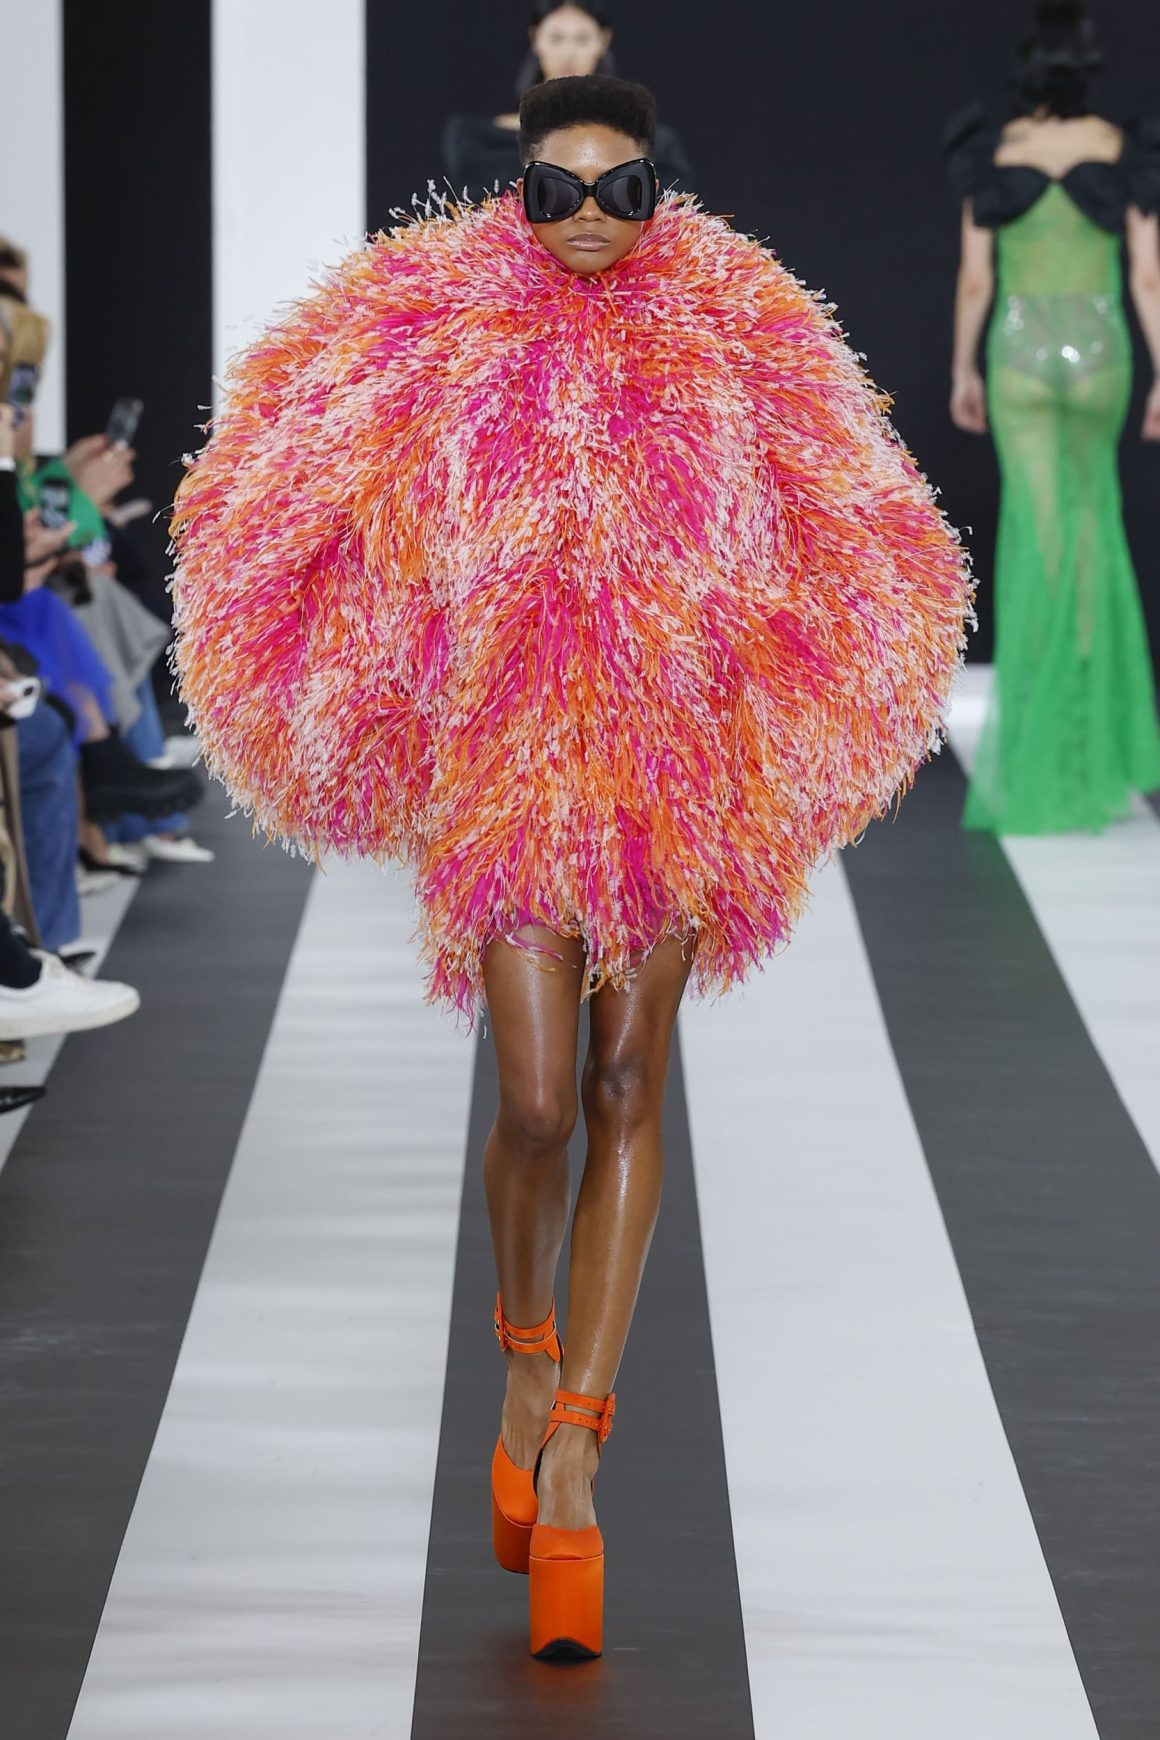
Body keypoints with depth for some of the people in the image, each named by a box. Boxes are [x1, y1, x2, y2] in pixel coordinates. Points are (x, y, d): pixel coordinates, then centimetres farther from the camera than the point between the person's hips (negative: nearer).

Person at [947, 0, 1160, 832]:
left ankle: (1040, 734, -3)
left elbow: (974, 279, 0)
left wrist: (964, 370, 11)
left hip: (1020, 356, -1)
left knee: (1039, 530, 2)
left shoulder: (994, 154, -3)